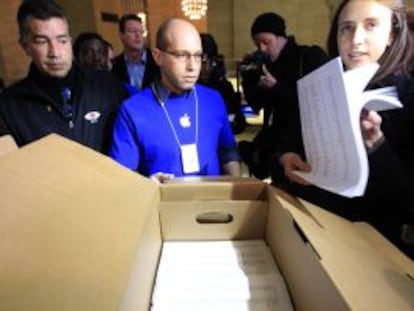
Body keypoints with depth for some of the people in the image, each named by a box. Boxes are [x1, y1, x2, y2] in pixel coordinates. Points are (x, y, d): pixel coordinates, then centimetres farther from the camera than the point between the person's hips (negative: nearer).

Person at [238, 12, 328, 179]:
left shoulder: (312, 57, -4)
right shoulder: (268, 65, 10)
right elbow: (257, 105, 8)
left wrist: (276, 88, -19)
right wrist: (249, 77, -7)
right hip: (280, 138, 6)